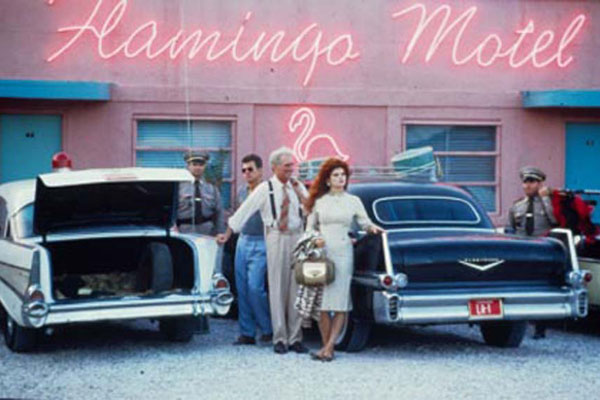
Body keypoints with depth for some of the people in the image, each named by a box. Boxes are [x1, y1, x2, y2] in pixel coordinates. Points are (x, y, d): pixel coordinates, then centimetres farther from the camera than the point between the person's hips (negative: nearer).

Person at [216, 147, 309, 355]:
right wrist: (227, 234, 1)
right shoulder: (265, 189, 1)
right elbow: (244, 211, 2)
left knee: (297, 288, 4)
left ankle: (295, 338, 10)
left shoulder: (298, 187, 11)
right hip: (277, 238, -3)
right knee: (277, 288, -2)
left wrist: (299, 193, -5)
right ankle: (280, 339, 4)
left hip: (297, 237, 3)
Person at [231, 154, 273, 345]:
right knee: (242, 289, 4)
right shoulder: (241, 191, 13)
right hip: (242, 242, 7)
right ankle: (247, 333, 10)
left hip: (260, 244, -7)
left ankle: (268, 329, 4)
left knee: (255, 288, -13)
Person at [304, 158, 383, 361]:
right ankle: (326, 345, 4)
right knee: (321, 302, -3)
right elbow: (310, 226, 15)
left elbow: (365, 222, 12)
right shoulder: (319, 202, 10)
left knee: (340, 303, -7)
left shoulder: (353, 201, 10)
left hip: (343, 254, 0)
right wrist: (314, 238, -5)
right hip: (321, 253, 0)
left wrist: (372, 228, -10)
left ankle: (329, 347, -7)